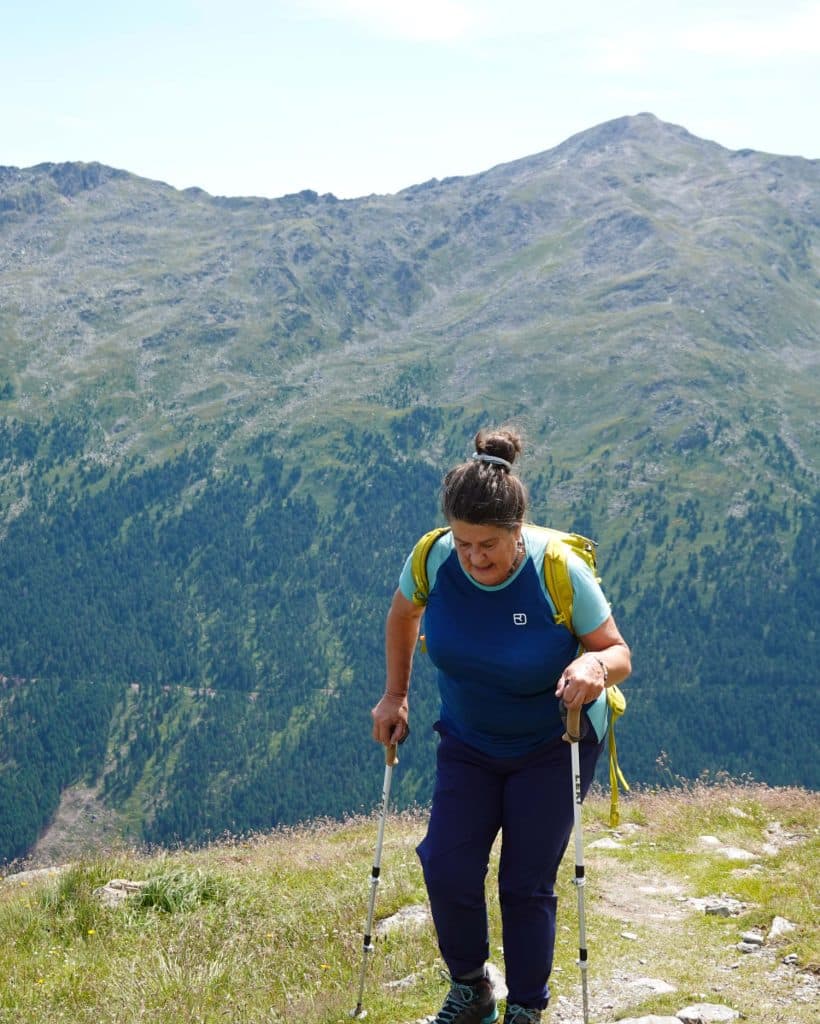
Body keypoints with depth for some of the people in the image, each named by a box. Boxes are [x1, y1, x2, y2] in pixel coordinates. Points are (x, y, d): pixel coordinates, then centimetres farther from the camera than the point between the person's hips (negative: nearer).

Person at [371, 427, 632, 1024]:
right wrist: (395, 696, 7)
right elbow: (402, 616, 5)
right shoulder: (433, 560, -18)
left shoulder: (561, 573, -26)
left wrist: (596, 665, -39)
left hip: (553, 748, -3)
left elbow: (619, 654, -17)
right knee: (447, 872, -7)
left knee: (527, 885, -1)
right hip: (468, 744, 3)